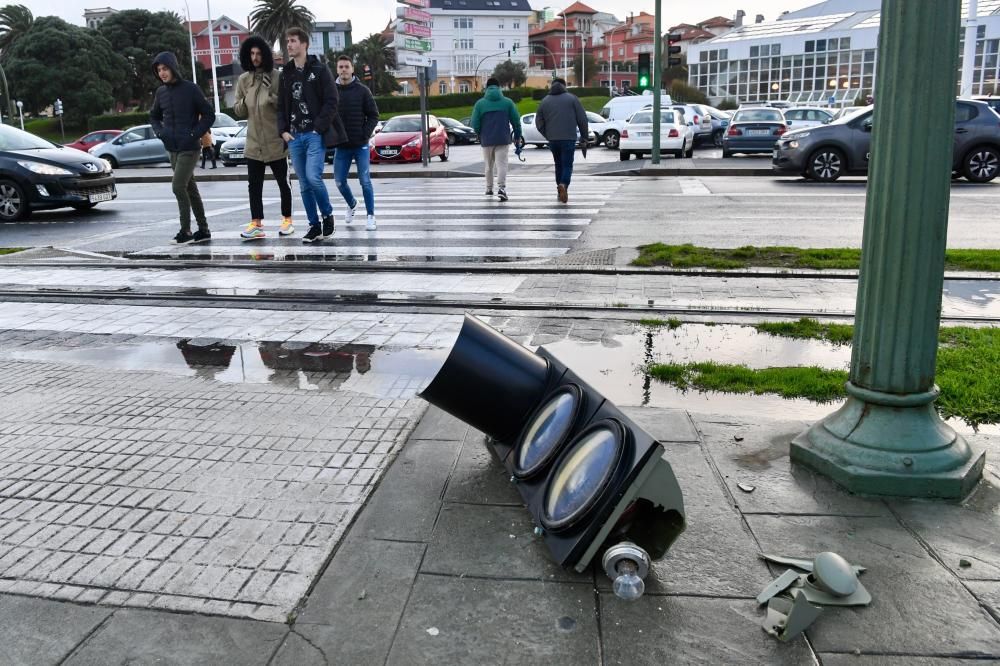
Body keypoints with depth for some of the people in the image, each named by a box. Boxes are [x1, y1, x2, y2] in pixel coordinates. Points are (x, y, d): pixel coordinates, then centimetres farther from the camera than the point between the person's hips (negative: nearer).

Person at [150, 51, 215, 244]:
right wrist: (159, 131, 4)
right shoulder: (160, 92, 9)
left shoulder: (190, 89, -7)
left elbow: (209, 115, -6)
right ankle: (203, 229, 17)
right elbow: (154, 116, 23)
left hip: (189, 148, -6)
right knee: (190, 188, 10)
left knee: (178, 186, -14)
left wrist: (194, 134, -13)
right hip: (172, 149, 6)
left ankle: (185, 230, -3)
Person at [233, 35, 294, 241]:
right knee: (254, 185, 1)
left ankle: (287, 220, 19)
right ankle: (256, 223, 4)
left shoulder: (276, 77, -5)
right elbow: (238, 110, 10)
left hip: (275, 140, -4)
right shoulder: (243, 79, 7)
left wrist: (272, 95, -21)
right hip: (253, 142, 4)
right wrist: (245, 103, -9)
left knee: (282, 182, 8)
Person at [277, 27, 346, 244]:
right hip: (294, 136, 5)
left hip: (316, 134, -5)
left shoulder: (319, 69, 0)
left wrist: (319, 127, -14)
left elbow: (331, 101, -7)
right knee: (304, 184, 5)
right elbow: (281, 106, 16)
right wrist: (283, 130, 2)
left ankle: (328, 215, 5)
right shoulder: (285, 74, 15)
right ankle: (314, 226, 13)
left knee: (313, 177, -18)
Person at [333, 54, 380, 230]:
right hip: (341, 146, 3)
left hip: (361, 145, -3)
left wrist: (365, 135, -11)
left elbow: (373, 115, -1)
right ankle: (352, 204, 34)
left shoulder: (362, 90, -2)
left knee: (365, 181, -4)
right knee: (340, 181, 6)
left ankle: (370, 216, 6)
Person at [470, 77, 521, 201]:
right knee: (502, 164, -4)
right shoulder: (507, 102, 1)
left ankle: (489, 189, 28)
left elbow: (475, 124, -2)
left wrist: (480, 135, 17)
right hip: (503, 140, -1)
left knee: (489, 165, 16)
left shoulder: (480, 103, 0)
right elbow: (516, 121, 2)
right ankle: (501, 188, -23)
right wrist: (517, 136, 15)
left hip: (486, 140, 1)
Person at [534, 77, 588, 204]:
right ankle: (563, 185, -25)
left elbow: (539, 123, 7)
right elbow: (582, 119, -1)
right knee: (567, 165, 0)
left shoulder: (545, 101, 10)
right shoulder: (572, 98, 3)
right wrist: (584, 137, 6)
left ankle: (560, 191, 19)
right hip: (569, 138, -3)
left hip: (552, 140, 3)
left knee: (559, 164, 17)